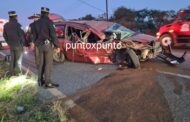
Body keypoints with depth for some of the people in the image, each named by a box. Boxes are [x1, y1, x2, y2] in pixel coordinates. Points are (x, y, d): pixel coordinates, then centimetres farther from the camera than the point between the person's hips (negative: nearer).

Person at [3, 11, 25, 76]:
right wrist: (24, 43, -1)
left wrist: (9, 42, 18)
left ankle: (11, 72, 20)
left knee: (12, 59, 15)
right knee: (18, 59, 4)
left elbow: (4, 35, 9)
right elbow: (22, 34, -14)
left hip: (11, 45, 6)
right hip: (18, 44, -6)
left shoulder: (6, 25, 4)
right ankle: (17, 72, 8)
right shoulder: (17, 24, -16)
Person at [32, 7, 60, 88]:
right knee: (48, 63, -6)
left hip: (40, 45, 7)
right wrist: (57, 46, -10)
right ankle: (48, 82, -5)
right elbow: (53, 35, -14)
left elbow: (34, 36, 16)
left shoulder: (36, 23, 11)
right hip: (48, 45, -7)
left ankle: (40, 81, 18)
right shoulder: (49, 22, -9)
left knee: (41, 63, 12)